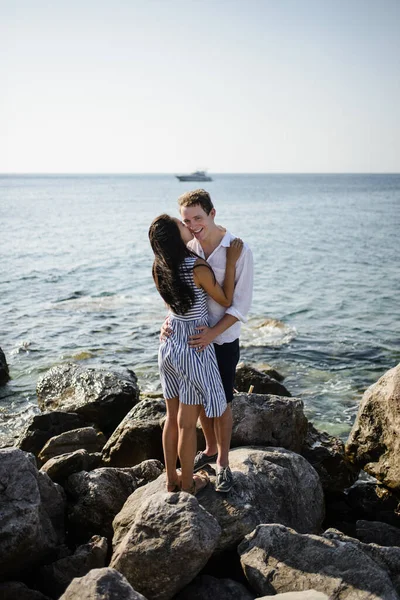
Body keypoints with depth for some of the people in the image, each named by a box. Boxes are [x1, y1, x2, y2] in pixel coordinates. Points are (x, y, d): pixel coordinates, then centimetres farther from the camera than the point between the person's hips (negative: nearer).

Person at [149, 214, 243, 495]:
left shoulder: (160, 269, -1)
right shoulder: (198, 267, -21)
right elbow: (226, 301, -8)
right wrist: (231, 263, -6)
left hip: (169, 345, 7)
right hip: (194, 348, -7)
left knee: (172, 417, 18)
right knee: (187, 423, 7)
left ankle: (172, 478, 32)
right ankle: (187, 482, 24)